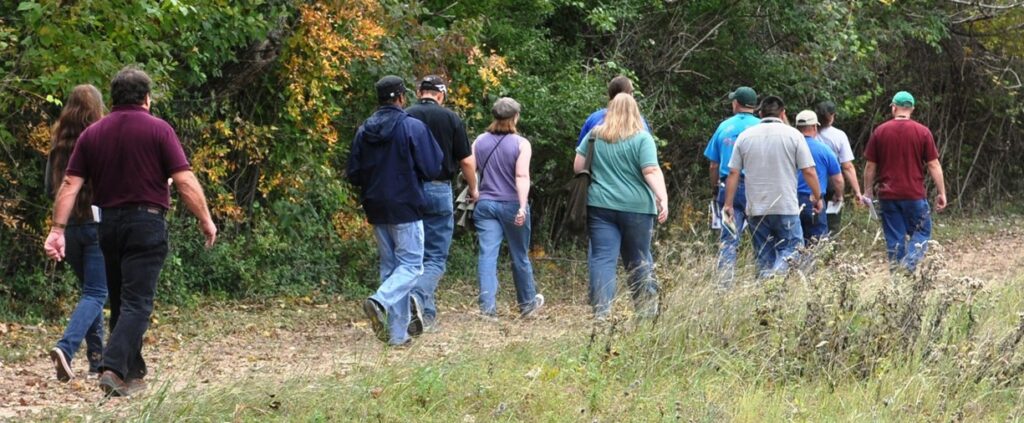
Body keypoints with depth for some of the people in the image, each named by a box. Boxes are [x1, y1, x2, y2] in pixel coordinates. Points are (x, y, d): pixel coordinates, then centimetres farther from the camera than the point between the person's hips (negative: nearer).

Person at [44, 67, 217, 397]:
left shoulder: (92, 134, 7)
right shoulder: (158, 130, -5)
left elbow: (70, 184, 0)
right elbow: (185, 181, -11)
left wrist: (58, 228, 0)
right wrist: (206, 221, -2)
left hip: (109, 223, 5)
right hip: (147, 222, -5)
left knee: (119, 302, 17)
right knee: (137, 303, -7)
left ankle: (133, 373, 25)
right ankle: (114, 368, -23)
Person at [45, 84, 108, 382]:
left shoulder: (59, 146, 5)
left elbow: (50, 188, 12)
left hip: (69, 226, 5)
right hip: (100, 223, -5)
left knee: (91, 291, 17)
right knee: (95, 294, -4)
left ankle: (97, 360, 17)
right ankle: (66, 348, -25)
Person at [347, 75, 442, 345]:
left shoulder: (364, 131, 4)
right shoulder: (413, 127, -11)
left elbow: (353, 174, 6)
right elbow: (432, 168, -9)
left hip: (376, 209, 5)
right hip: (406, 208, -5)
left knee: (389, 265, 11)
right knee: (411, 264, 0)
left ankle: (398, 332, 9)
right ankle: (380, 301, -27)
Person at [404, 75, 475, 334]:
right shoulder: (450, 119, -1)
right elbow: (467, 160, 2)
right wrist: (473, 189, 18)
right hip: (439, 190, -2)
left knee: (416, 255, 13)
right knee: (436, 257, 2)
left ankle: (427, 314, 16)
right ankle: (419, 296, -25)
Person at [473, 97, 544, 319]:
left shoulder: (480, 141, 4)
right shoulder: (521, 144, -7)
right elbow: (522, 176, -16)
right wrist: (523, 206, -21)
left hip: (485, 204, 2)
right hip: (512, 205, -2)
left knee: (487, 255, -4)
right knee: (520, 257, 13)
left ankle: (487, 307, -15)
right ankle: (527, 303, 29)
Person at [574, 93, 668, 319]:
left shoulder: (595, 136, 6)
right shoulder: (642, 138, -4)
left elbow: (577, 166, 9)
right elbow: (652, 171, -14)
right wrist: (663, 199, -18)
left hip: (600, 206, 1)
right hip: (637, 207, -1)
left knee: (602, 258, -2)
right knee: (639, 260, 10)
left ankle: (601, 311, -12)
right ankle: (647, 311, 18)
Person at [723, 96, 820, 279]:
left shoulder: (745, 136, 6)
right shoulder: (792, 134, -2)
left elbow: (733, 173, 4)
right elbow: (809, 171, -5)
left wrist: (728, 204, 10)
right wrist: (817, 197, 9)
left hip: (755, 209, 3)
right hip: (786, 207, -3)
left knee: (764, 256, 11)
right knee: (790, 249, 0)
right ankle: (777, 274, -26)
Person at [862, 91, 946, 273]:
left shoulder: (879, 132, 1)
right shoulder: (922, 132, -3)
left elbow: (870, 167, 4)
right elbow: (934, 165, -3)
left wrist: (868, 192, 14)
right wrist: (941, 193, 2)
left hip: (888, 196, 2)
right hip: (915, 194, -2)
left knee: (894, 239, 8)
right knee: (922, 231, 8)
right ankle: (909, 265, -15)